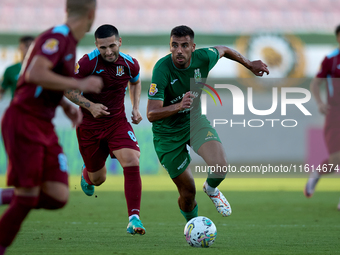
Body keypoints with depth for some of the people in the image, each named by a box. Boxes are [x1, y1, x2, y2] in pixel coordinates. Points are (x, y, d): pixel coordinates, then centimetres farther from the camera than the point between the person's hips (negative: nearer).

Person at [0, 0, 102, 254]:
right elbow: (34, 74, -28)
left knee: (58, 197, -3)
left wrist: (67, 106, 12)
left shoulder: (68, 42, 16)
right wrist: (79, 84, -22)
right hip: (24, 122, -9)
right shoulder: (57, 37, -14)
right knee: (27, 198, -9)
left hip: (45, 128, 9)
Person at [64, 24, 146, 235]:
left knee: (132, 162, -22)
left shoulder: (130, 64, -6)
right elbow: (67, 88, -9)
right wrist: (90, 106, -21)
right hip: (90, 125, -2)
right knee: (98, 179, 10)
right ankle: (87, 174, 51)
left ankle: (134, 218, -21)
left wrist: (136, 108, 4)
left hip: (118, 122, 2)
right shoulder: (88, 62, -18)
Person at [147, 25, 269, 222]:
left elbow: (223, 50, 10)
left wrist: (249, 65, 16)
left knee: (220, 165, -25)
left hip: (194, 119, 3)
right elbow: (151, 114, -34)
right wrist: (178, 106, -50)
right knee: (188, 192, 1)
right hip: (168, 134, -3)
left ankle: (211, 189, 12)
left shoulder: (203, 58, -17)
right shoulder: (162, 69, -29)